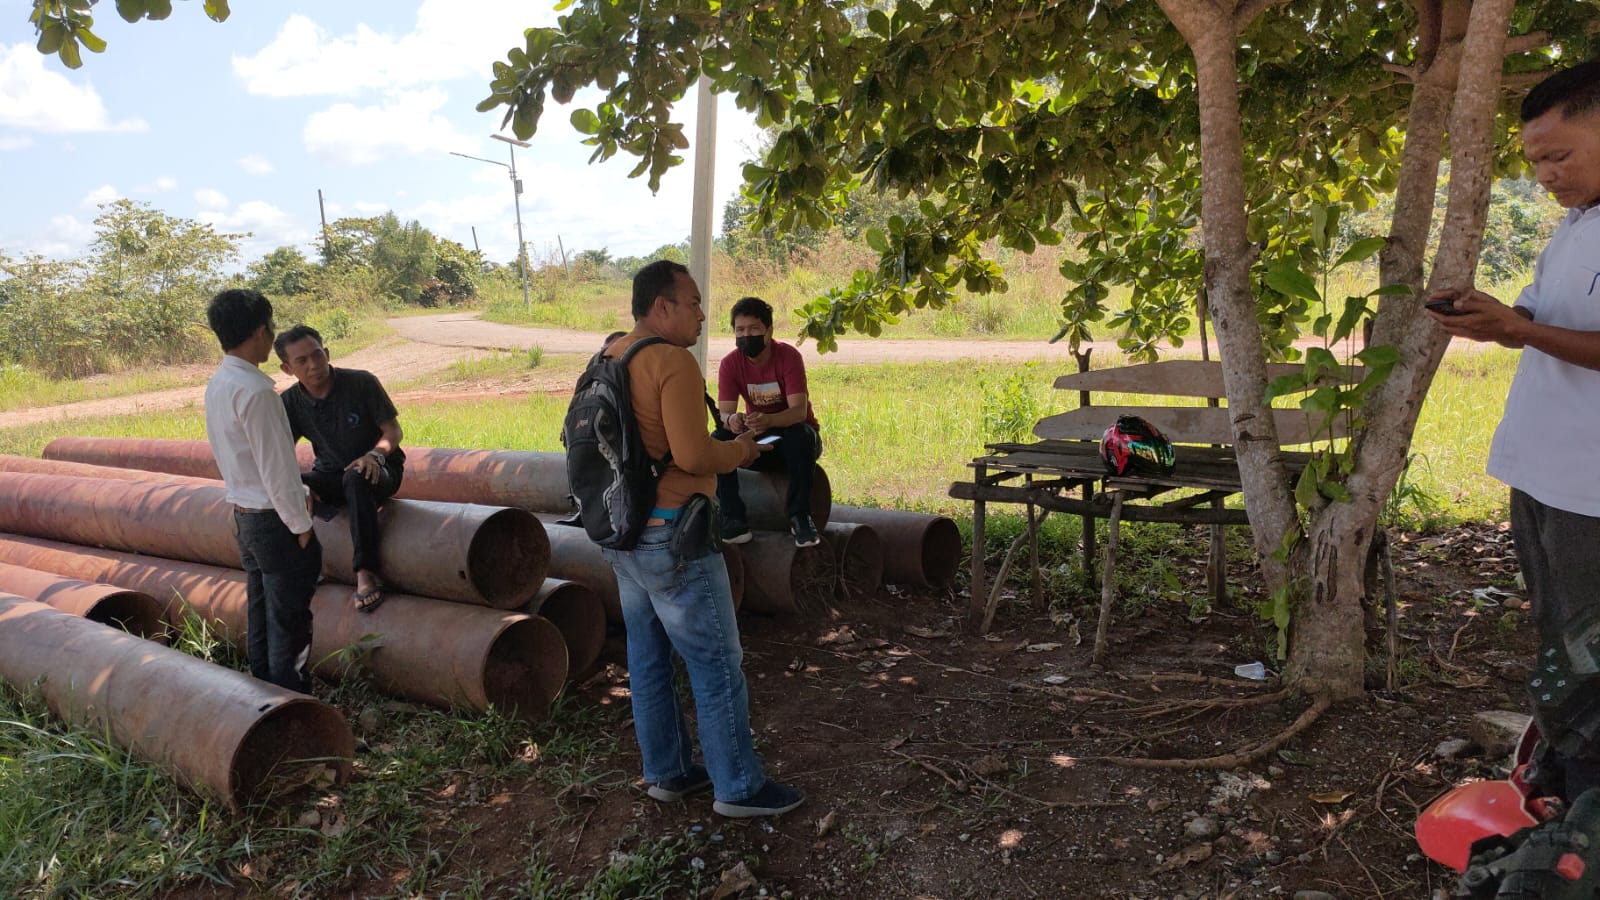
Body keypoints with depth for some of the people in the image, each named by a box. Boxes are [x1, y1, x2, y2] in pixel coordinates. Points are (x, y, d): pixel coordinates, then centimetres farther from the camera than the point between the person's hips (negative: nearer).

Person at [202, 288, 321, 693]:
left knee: (261, 616, 19)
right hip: (274, 521, -9)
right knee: (289, 624, 1)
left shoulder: (217, 384, 7)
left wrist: (299, 491, 16)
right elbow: (275, 467, -21)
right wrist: (301, 524, -12)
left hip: (243, 515, 9)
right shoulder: (255, 391, -23)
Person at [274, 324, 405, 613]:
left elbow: (393, 430, -10)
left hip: (377, 470, -4)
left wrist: (375, 455, -32)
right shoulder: (290, 402, -4)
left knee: (356, 478, -39)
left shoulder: (361, 383, -14)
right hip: (330, 476, 4)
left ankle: (367, 573, -41)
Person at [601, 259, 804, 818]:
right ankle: (737, 787, 12)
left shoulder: (608, 359, 9)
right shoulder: (673, 361, -18)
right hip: (671, 536, -9)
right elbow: (693, 455, -25)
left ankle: (667, 772, 29)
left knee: (648, 659, 16)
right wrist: (740, 450, -5)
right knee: (716, 664, 2)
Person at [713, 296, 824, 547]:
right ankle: (734, 518, -21)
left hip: (792, 434, -3)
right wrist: (732, 420, -43)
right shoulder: (730, 363, -8)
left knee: (801, 435, -37)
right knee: (718, 439, -25)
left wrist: (768, 420, -50)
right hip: (756, 439, 3)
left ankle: (800, 517, -28)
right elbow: (724, 413, -17)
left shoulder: (788, 356, -18)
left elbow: (800, 411, -28)